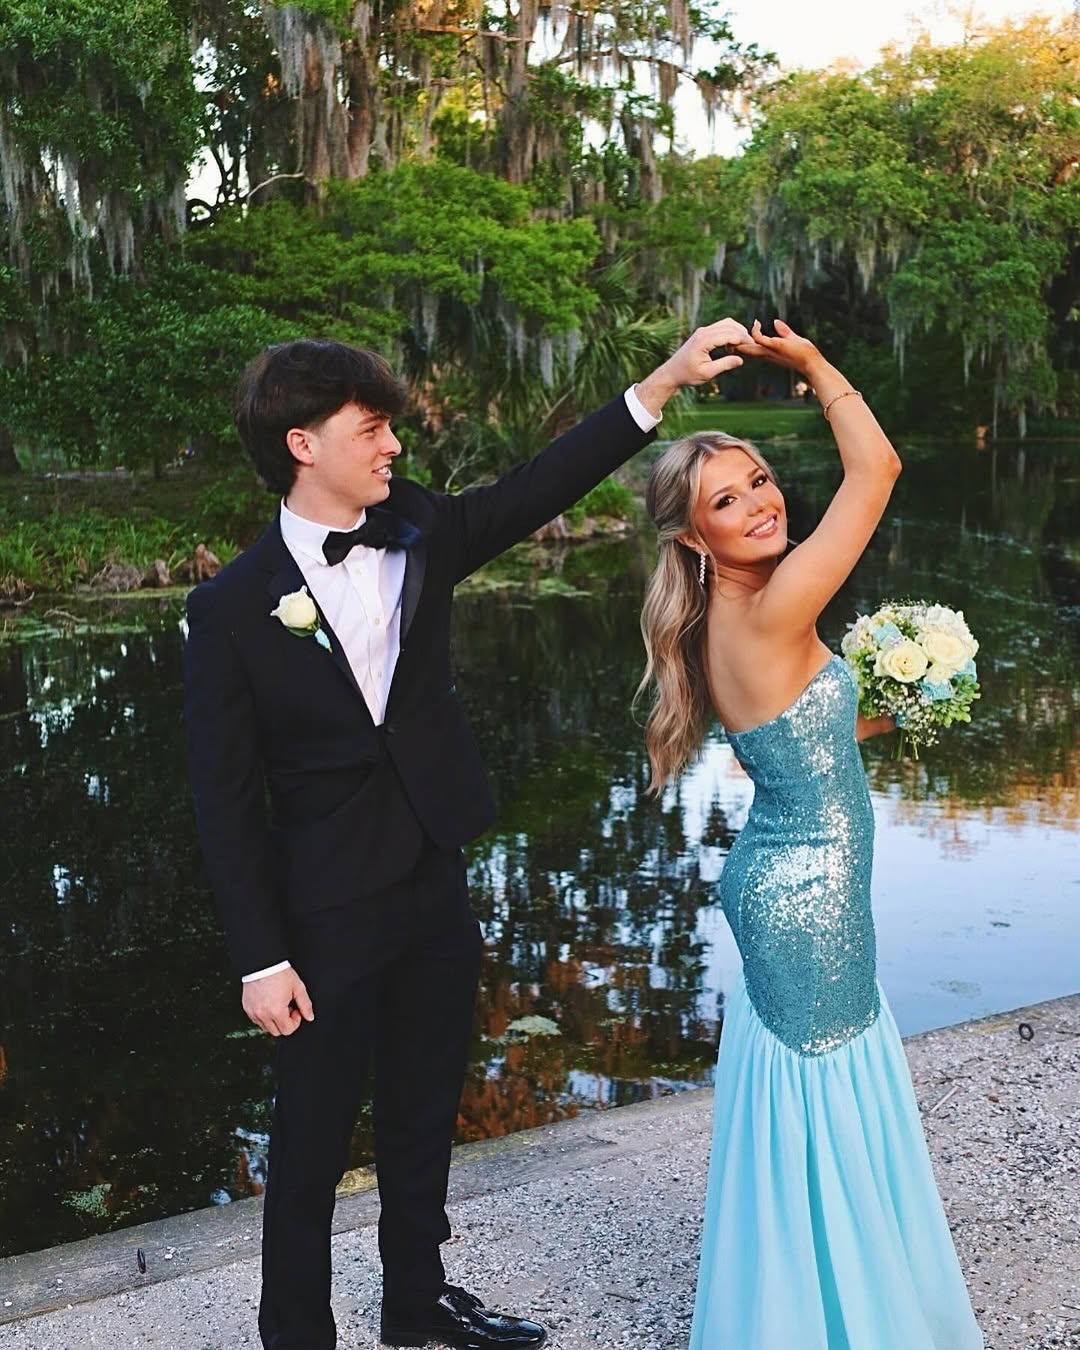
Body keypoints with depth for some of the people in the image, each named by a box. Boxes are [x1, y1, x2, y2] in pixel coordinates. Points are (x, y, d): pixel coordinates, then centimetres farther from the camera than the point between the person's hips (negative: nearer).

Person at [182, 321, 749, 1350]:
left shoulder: (415, 533, -1)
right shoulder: (231, 608, -14)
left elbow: (538, 488, -4)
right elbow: (225, 799, -12)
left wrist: (665, 379, -13)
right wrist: (261, 961, -12)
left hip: (436, 889, 5)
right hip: (327, 915, -5)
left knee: (425, 1114, 21)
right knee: (313, 1140, 10)